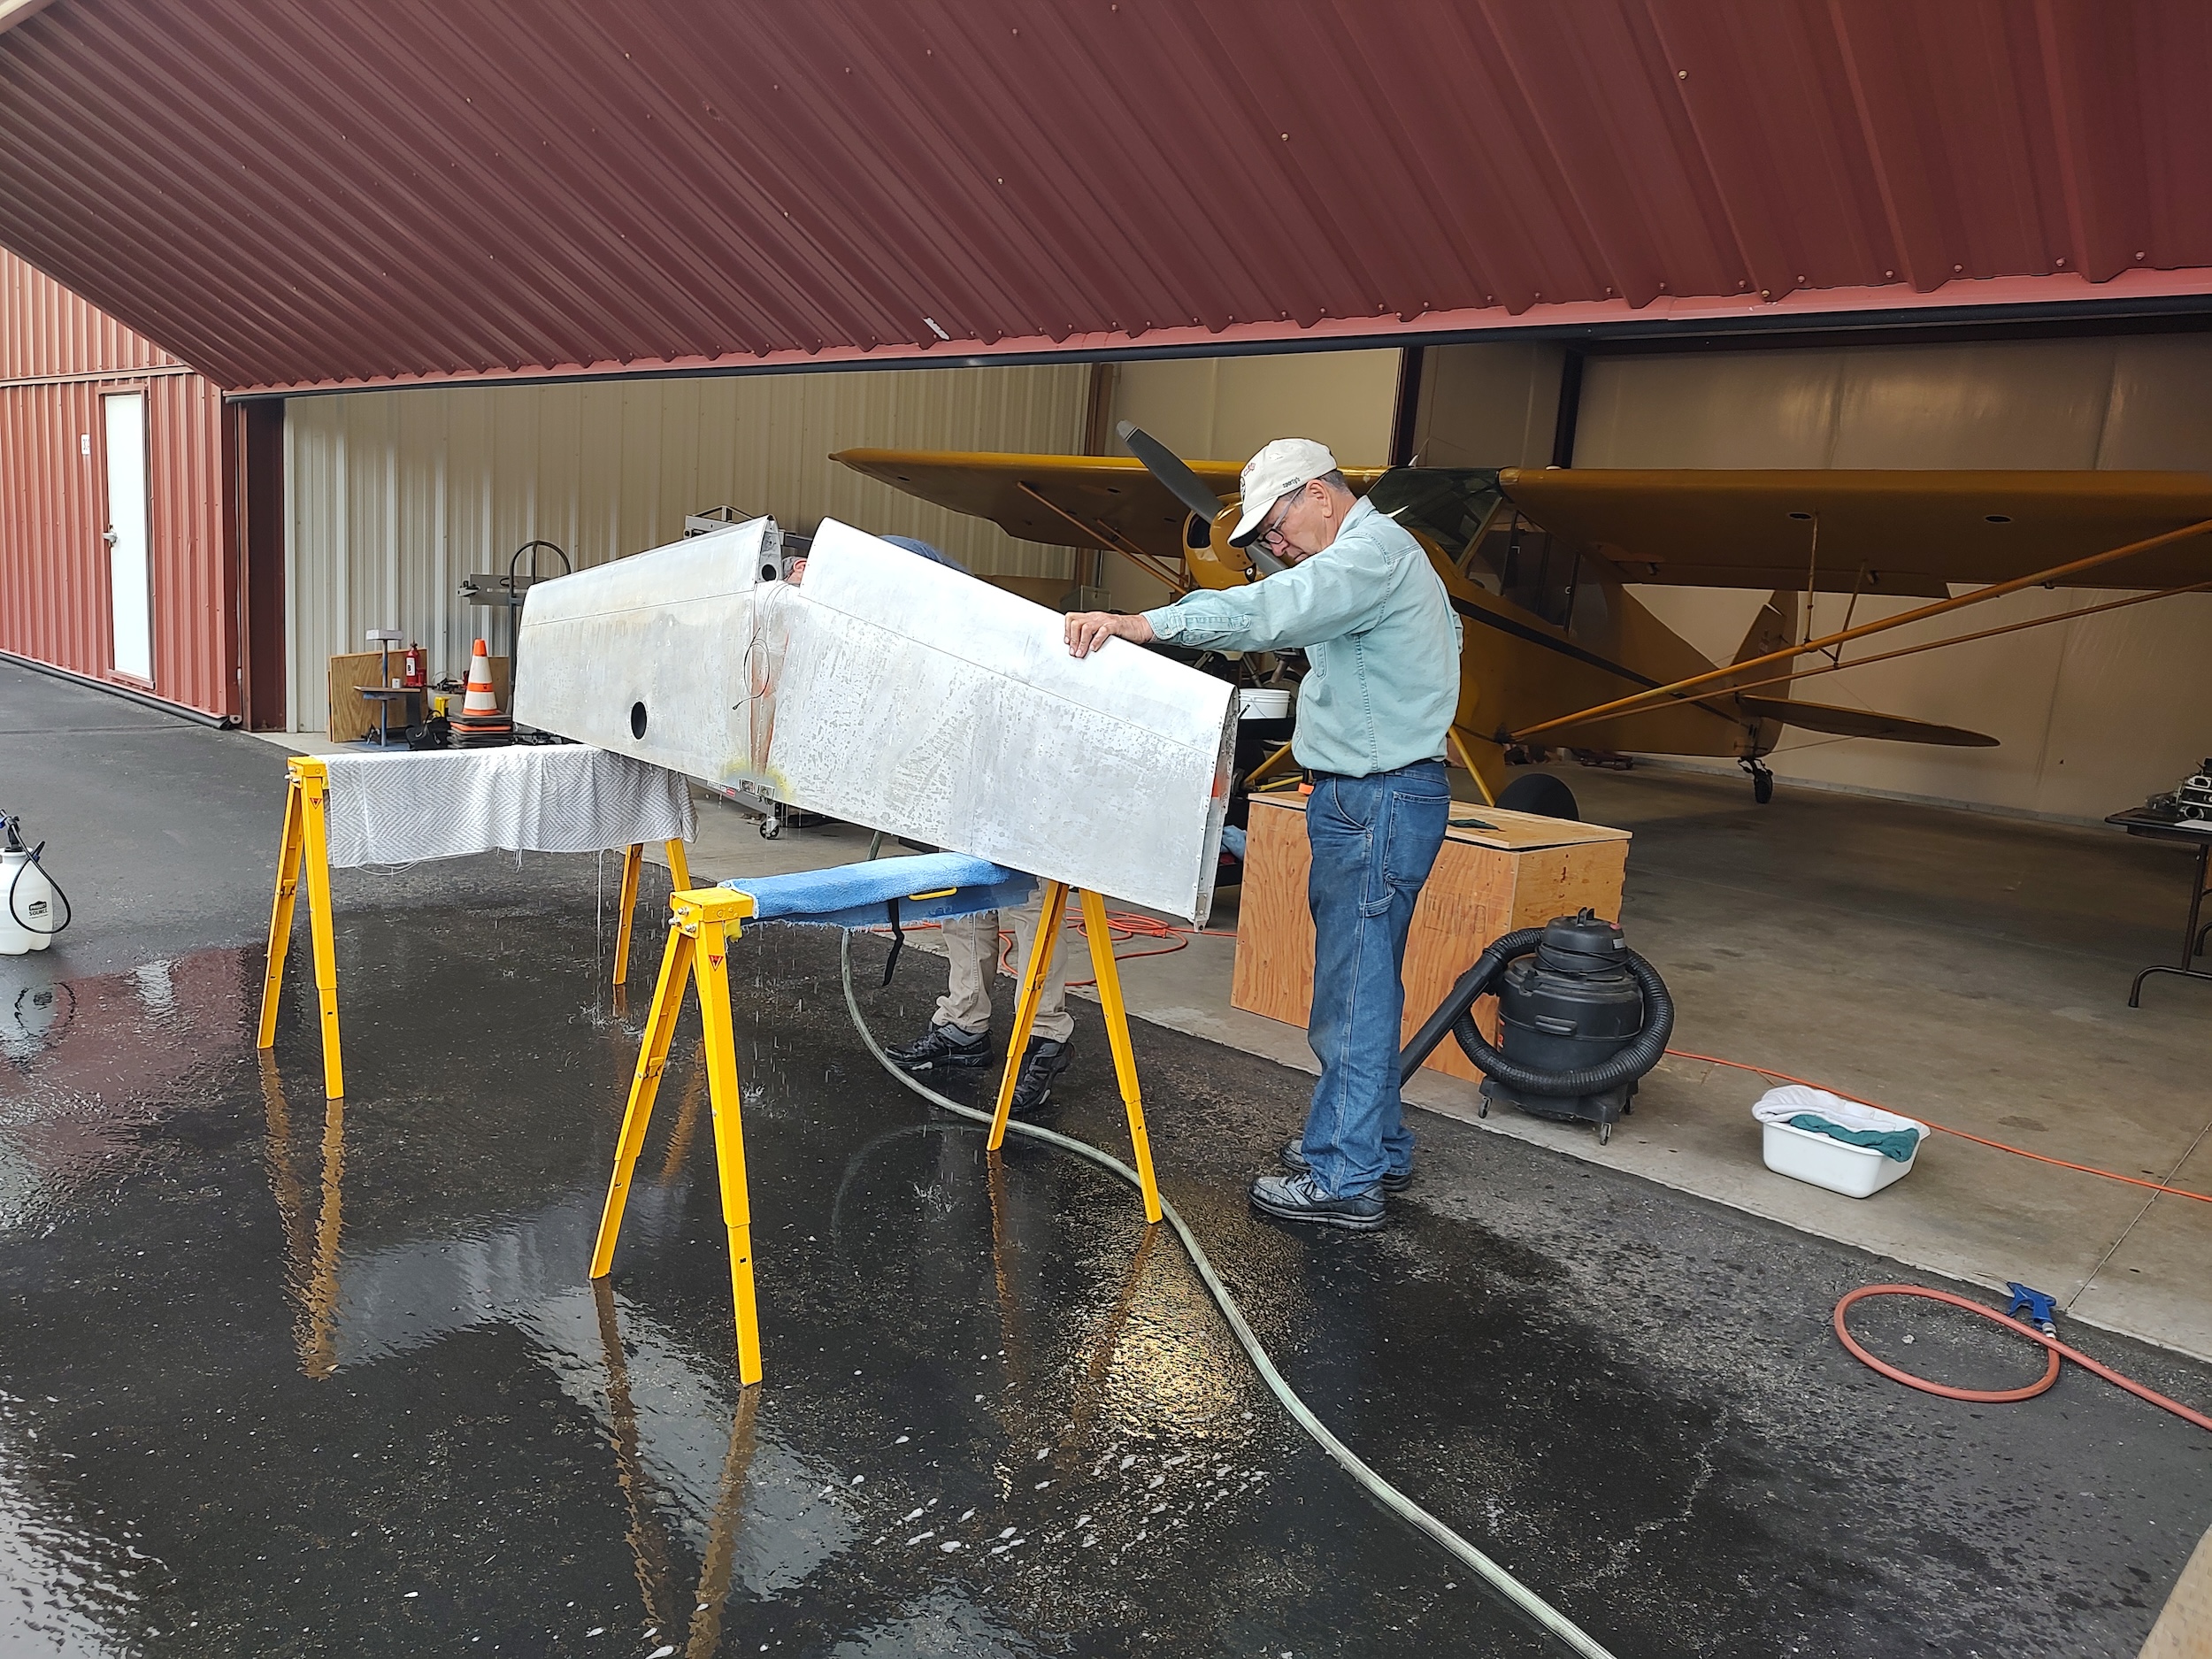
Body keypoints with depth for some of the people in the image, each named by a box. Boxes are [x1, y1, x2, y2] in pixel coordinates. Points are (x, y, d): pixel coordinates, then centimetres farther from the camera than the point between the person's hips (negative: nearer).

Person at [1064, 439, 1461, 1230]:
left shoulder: (1373, 551, -16)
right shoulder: (1380, 552, 19)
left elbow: (1273, 609, -33)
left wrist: (1145, 623, -42)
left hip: (1378, 801, -11)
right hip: (1372, 798, 11)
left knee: (1353, 989, -6)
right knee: (1364, 980, 17)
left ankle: (1344, 1180, 1)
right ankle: (1376, 1144, 28)